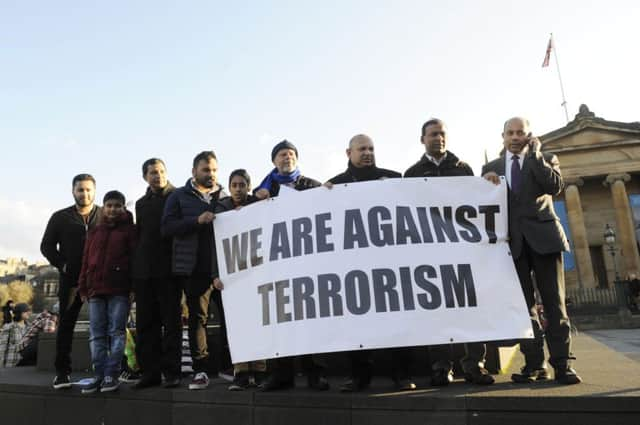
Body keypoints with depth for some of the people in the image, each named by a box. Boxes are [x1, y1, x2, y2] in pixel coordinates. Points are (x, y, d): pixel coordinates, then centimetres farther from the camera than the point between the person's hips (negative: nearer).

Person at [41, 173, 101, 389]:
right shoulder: (61, 217, 9)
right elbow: (47, 245, 12)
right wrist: (62, 264, -2)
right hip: (70, 280, 1)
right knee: (66, 325, 3)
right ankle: (62, 372, 11)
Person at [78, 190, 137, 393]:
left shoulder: (129, 230, 4)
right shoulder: (94, 232, 18)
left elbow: (135, 258, -3)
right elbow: (86, 260, 16)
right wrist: (83, 287, 9)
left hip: (119, 290, -4)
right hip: (95, 290, 5)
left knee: (116, 332, -1)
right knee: (97, 335, 5)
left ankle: (112, 375, 4)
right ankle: (98, 375, 11)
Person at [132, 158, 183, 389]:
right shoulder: (141, 203, 19)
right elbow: (139, 236, 20)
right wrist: (135, 266, 9)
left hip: (168, 269, -5)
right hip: (144, 271, 5)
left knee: (171, 322, 0)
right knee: (146, 324, 6)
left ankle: (171, 372, 5)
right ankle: (150, 372, 14)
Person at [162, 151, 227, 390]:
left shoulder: (225, 196, 15)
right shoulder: (179, 196, 10)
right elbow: (167, 227, -1)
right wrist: (197, 220, -14)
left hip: (224, 267, 1)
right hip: (195, 268, -1)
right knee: (197, 317, 4)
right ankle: (200, 371, 12)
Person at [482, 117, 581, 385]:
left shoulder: (545, 160, 12)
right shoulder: (490, 168, 15)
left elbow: (555, 187, -8)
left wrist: (534, 154, -7)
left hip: (543, 235, -1)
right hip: (513, 240, 1)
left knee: (554, 301, -2)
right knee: (523, 305, 1)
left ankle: (562, 364, 4)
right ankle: (534, 364, 6)